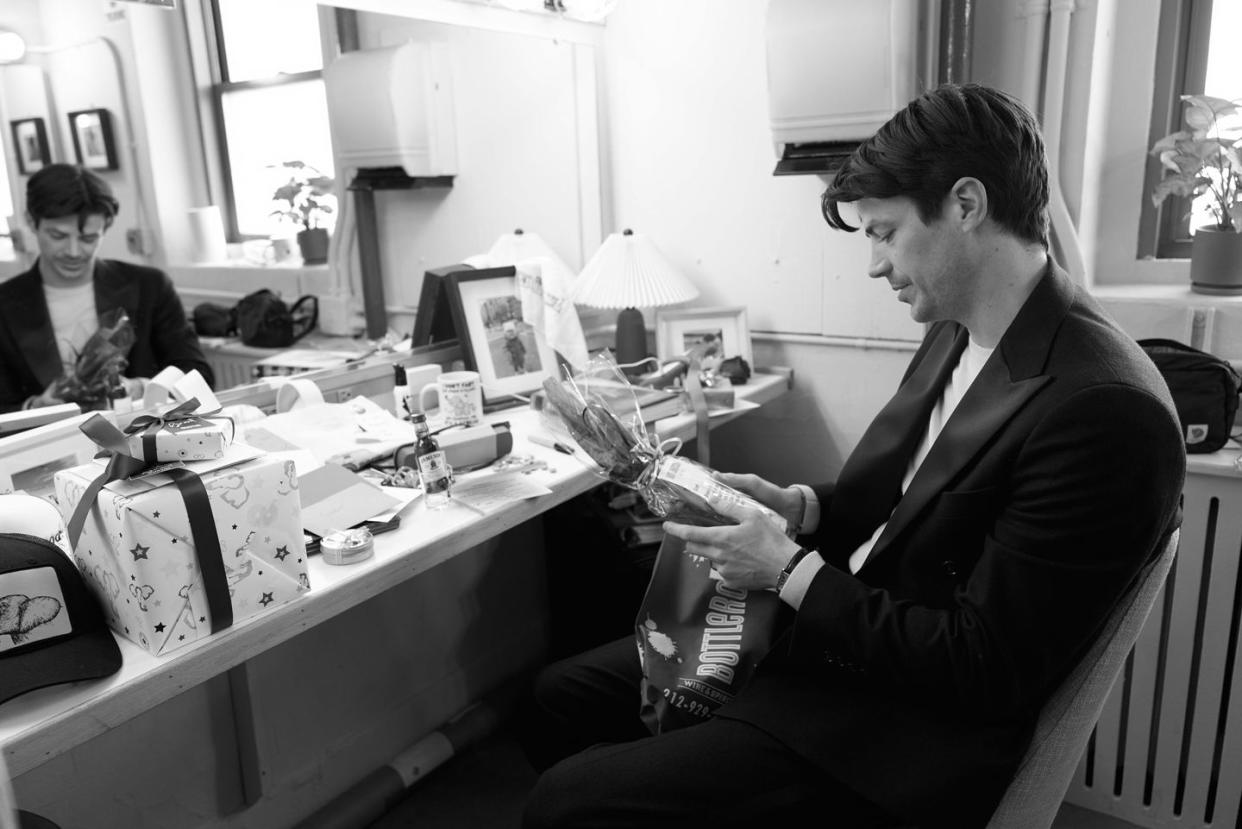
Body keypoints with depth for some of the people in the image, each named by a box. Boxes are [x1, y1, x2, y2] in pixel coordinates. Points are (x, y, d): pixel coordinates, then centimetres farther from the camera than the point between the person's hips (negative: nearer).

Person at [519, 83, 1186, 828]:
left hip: (906, 731, -8)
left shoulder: (1104, 411, -25)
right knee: (562, 696, 10)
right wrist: (800, 508, -2)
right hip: (825, 633, 8)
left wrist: (789, 570, -17)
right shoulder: (959, 337, 3)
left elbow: (983, 670, -22)